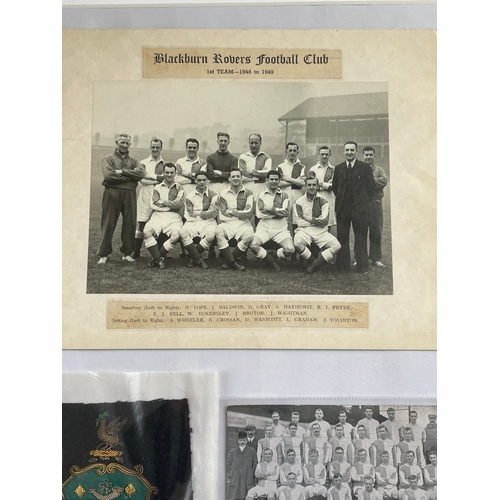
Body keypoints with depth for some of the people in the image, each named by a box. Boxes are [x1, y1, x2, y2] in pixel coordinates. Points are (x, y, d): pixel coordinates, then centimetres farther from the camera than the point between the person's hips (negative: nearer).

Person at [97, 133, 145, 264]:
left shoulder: (133, 161, 17)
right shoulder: (108, 159, 7)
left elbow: (141, 173, -4)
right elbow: (108, 175, -11)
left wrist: (122, 171, -11)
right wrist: (131, 175, -6)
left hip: (129, 194, 3)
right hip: (112, 194, -3)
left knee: (130, 223, 4)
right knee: (108, 224, -2)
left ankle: (127, 253, 15)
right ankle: (103, 254, 4)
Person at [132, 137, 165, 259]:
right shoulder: (144, 163, 8)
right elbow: (142, 180, -5)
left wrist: (151, 176, -7)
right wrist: (158, 180, -10)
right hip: (146, 195, -1)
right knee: (141, 223, -3)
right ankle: (136, 251, 4)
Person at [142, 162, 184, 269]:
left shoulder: (179, 189, 17)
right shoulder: (157, 187, 18)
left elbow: (180, 203, -2)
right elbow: (153, 205, 3)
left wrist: (163, 202, -3)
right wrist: (171, 206, -1)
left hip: (174, 217, -1)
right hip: (158, 215, 1)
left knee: (175, 236, -32)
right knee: (147, 231, -31)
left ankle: (157, 258, -13)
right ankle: (159, 259, -21)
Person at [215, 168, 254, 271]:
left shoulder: (248, 193, 9)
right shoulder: (224, 194, 11)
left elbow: (249, 213, -3)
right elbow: (222, 216, 1)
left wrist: (232, 211, -1)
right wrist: (240, 214, -1)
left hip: (243, 223, 0)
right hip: (227, 224, 0)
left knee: (249, 236, -33)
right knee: (218, 231, -33)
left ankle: (228, 260, -16)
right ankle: (233, 263, -26)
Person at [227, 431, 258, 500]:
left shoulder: (252, 451, 11)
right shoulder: (232, 452, 14)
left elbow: (255, 463, 9)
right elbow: (229, 464, 13)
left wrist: (252, 474, 1)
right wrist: (230, 476, 4)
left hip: (248, 479, -1)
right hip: (235, 480, 1)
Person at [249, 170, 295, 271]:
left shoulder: (284, 195, 13)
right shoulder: (261, 195, 12)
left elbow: (286, 212, -4)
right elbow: (259, 213, -3)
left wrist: (270, 209, -7)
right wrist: (278, 212, -5)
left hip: (280, 229, 0)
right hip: (264, 227, 0)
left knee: (290, 249, -24)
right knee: (253, 245, -28)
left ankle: (271, 255, 7)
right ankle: (272, 261, -2)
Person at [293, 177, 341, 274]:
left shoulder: (322, 201, 9)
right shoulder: (299, 202, 6)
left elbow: (325, 221, -2)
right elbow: (299, 222, -4)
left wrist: (310, 219, -6)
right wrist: (317, 221, -1)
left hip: (321, 231, 2)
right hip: (304, 230, -2)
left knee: (337, 245, -22)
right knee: (297, 243, -35)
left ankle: (314, 266, -14)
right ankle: (314, 262, -9)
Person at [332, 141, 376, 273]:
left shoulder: (365, 167, 2)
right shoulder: (338, 168, 11)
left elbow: (371, 186, 2)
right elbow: (334, 186, 15)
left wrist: (364, 201, -1)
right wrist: (341, 199, 6)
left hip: (360, 208, -2)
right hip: (342, 207, 3)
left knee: (361, 238, 2)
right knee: (342, 237, 5)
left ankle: (362, 266, 9)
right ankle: (343, 266, 13)